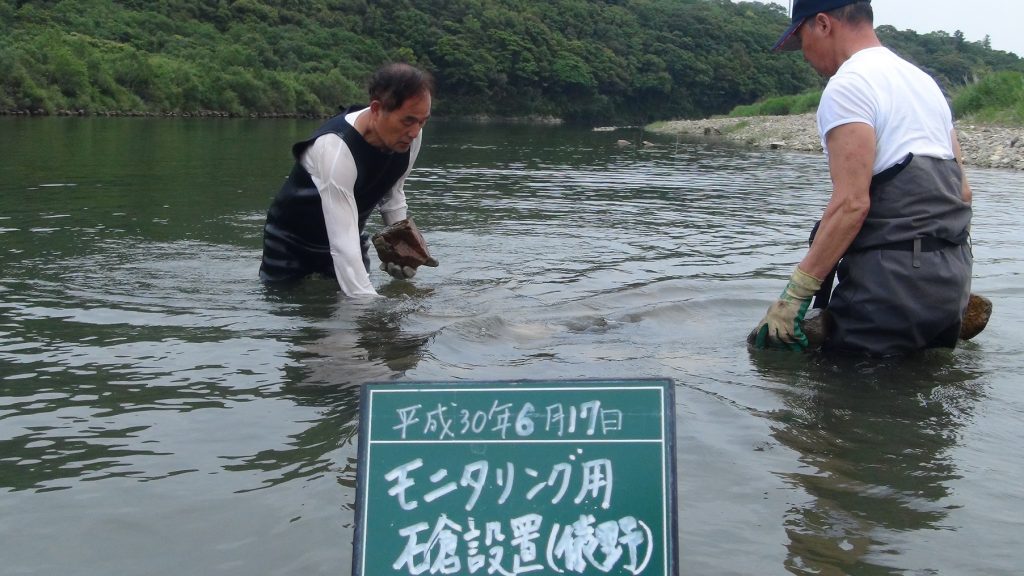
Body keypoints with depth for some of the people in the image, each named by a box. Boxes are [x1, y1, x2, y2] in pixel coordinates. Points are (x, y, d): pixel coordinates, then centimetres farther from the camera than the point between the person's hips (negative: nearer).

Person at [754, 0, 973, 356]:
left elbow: (851, 204, -19)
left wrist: (795, 295, -17)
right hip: (952, 275, 9)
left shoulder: (848, 86, -9)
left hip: (892, 277, -9)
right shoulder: (924, 81, 20)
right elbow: (962, 192, 20)